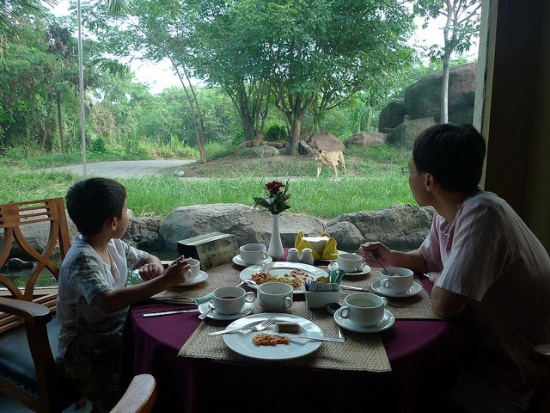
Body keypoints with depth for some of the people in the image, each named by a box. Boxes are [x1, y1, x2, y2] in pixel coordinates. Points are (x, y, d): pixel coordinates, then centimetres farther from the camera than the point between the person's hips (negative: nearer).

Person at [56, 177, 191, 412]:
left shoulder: (113, 244, -1)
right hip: (87, 353, -7)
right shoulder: (82, 259, -25)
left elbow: (148, 258, 14)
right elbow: (108, 302, -41)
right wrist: (165, 281, -40)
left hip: (118, 336, 7)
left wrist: (154, 266, -10)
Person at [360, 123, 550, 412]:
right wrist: (390, 257, -4)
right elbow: (427, 258, 15)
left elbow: (444, 304, -34)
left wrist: (436, 280, -12)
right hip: (484, 344, 7)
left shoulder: (481, 215, -32)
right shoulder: (446, 213, -4)